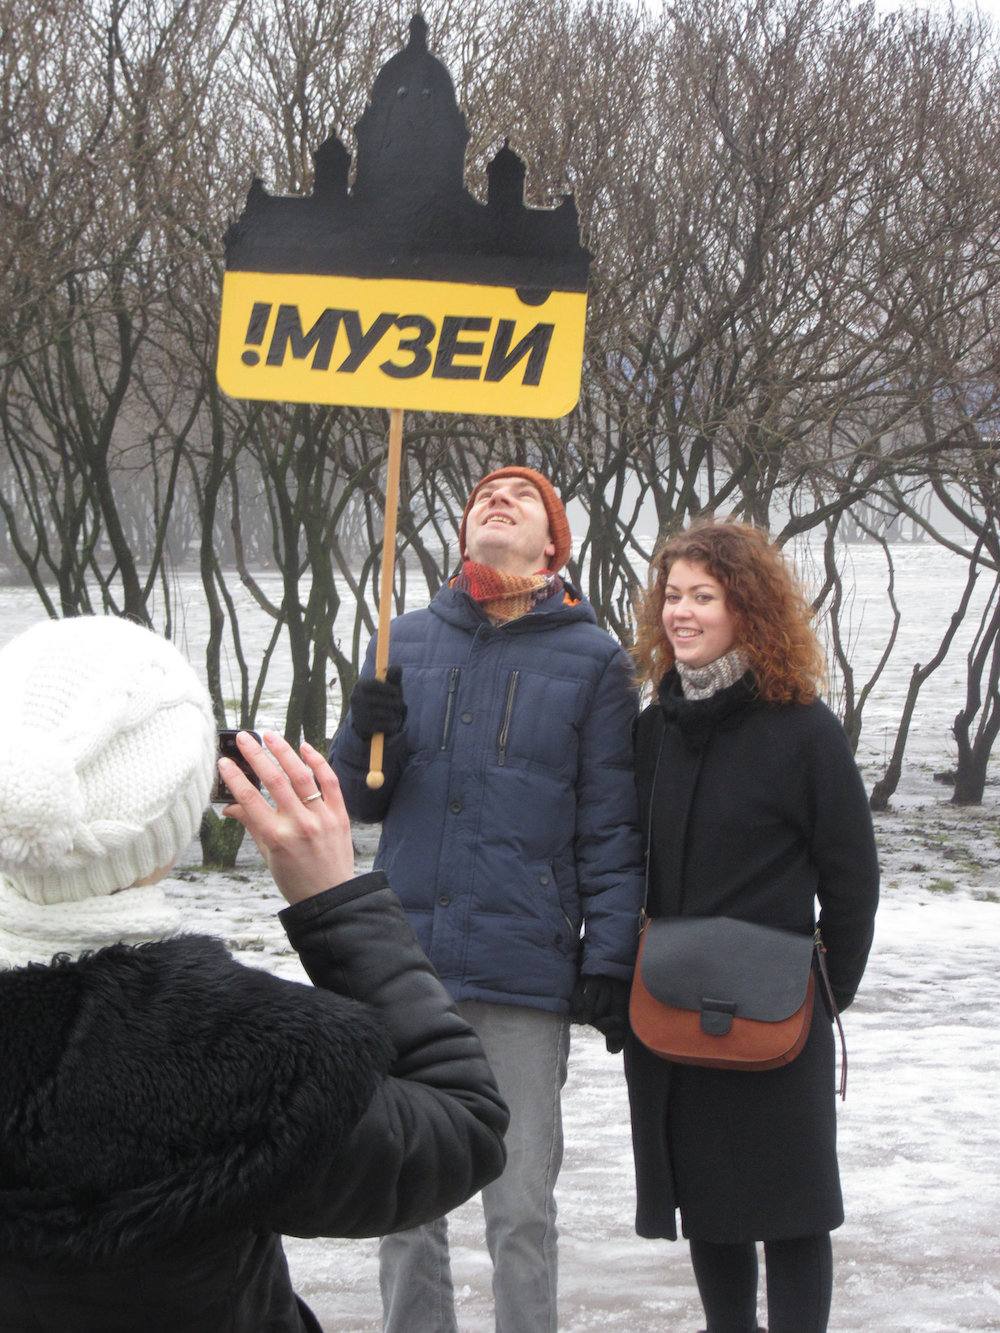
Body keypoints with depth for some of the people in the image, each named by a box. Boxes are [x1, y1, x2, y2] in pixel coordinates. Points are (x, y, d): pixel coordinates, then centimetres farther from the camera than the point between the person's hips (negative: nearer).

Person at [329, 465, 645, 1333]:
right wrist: (365, 736, -7)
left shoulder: (593, 659, 4)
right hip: (404, 966, 3)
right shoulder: (407, 643, 12)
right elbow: (361, 799, 14)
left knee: (521, 1211, 0)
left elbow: (611, 828, 3)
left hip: (525, 973, -3)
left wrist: (608, 961, -4)